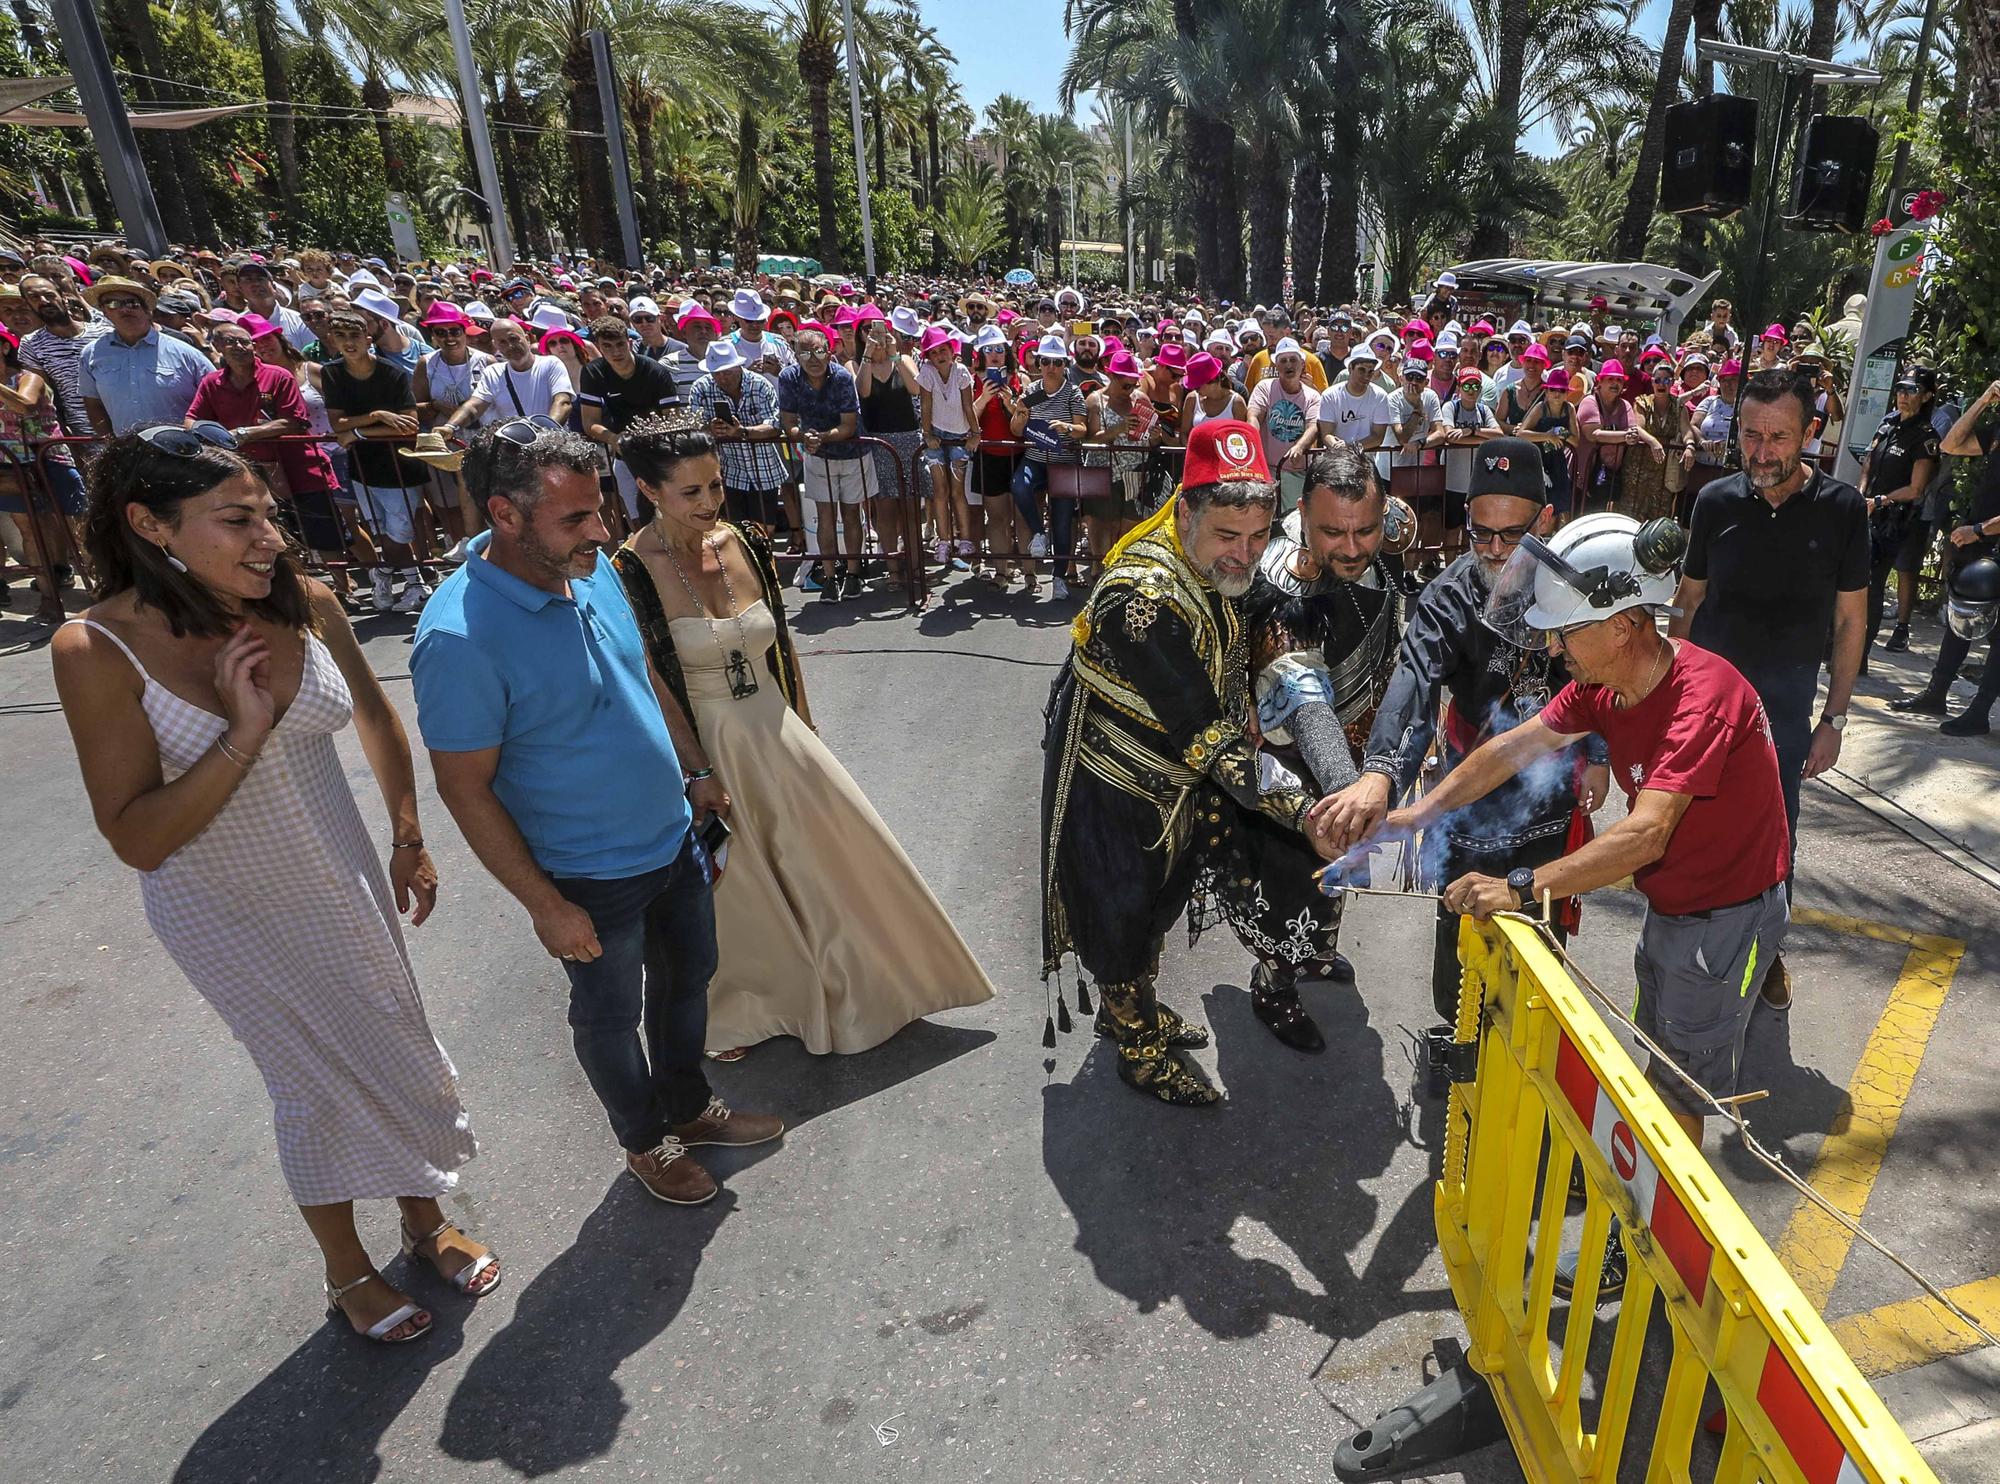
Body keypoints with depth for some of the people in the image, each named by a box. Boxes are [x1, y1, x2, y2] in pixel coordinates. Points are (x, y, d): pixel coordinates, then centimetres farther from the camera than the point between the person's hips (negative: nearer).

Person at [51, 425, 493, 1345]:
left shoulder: (305, 605, -14)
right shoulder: (98, 650, -23)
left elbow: (377, 722, 4)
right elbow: (137, 841, -21)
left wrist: (408, 839, 9)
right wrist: (244, 732, -31)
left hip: (343, 887, 4)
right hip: (230, 914, -3)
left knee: (393, 1050, 17)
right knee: (319, 1081, 10)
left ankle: (425, 1220, 44)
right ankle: (346, 1270, 38)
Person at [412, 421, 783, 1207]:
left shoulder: (592, 570, -6)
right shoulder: (461, 637, -28)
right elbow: (465, 788, -21)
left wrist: (698, 771, 13)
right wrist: (545, 905, -17)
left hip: (673, 839, 7)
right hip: (592, 878, -7)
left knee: (689, 976, 24)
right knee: (612, 1014, 18)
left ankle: (689, 1105, 50)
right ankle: (645, 1140, 44)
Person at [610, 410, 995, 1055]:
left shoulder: (746, 543, -1)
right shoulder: (630, 572, -17)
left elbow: (780, 646, 8)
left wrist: (801, 729, 12)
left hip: (775, 733, 5)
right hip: (703, 747, -4)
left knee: (834, 848, 13)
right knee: (735, 887, 13)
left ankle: (862, 984, 40)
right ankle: (740, 1008, 43)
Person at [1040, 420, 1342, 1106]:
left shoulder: (1210, 561, -9)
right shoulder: (1148, 603, -37)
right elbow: (1211, 741, -34)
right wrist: (1304, 811, -33)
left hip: (1176, 767, 8)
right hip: (1113, 781, -8)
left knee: (1157, 900, 25)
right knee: (1122, 917, 12)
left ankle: (1135, 1010, 50)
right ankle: (1140, 1048, 36)